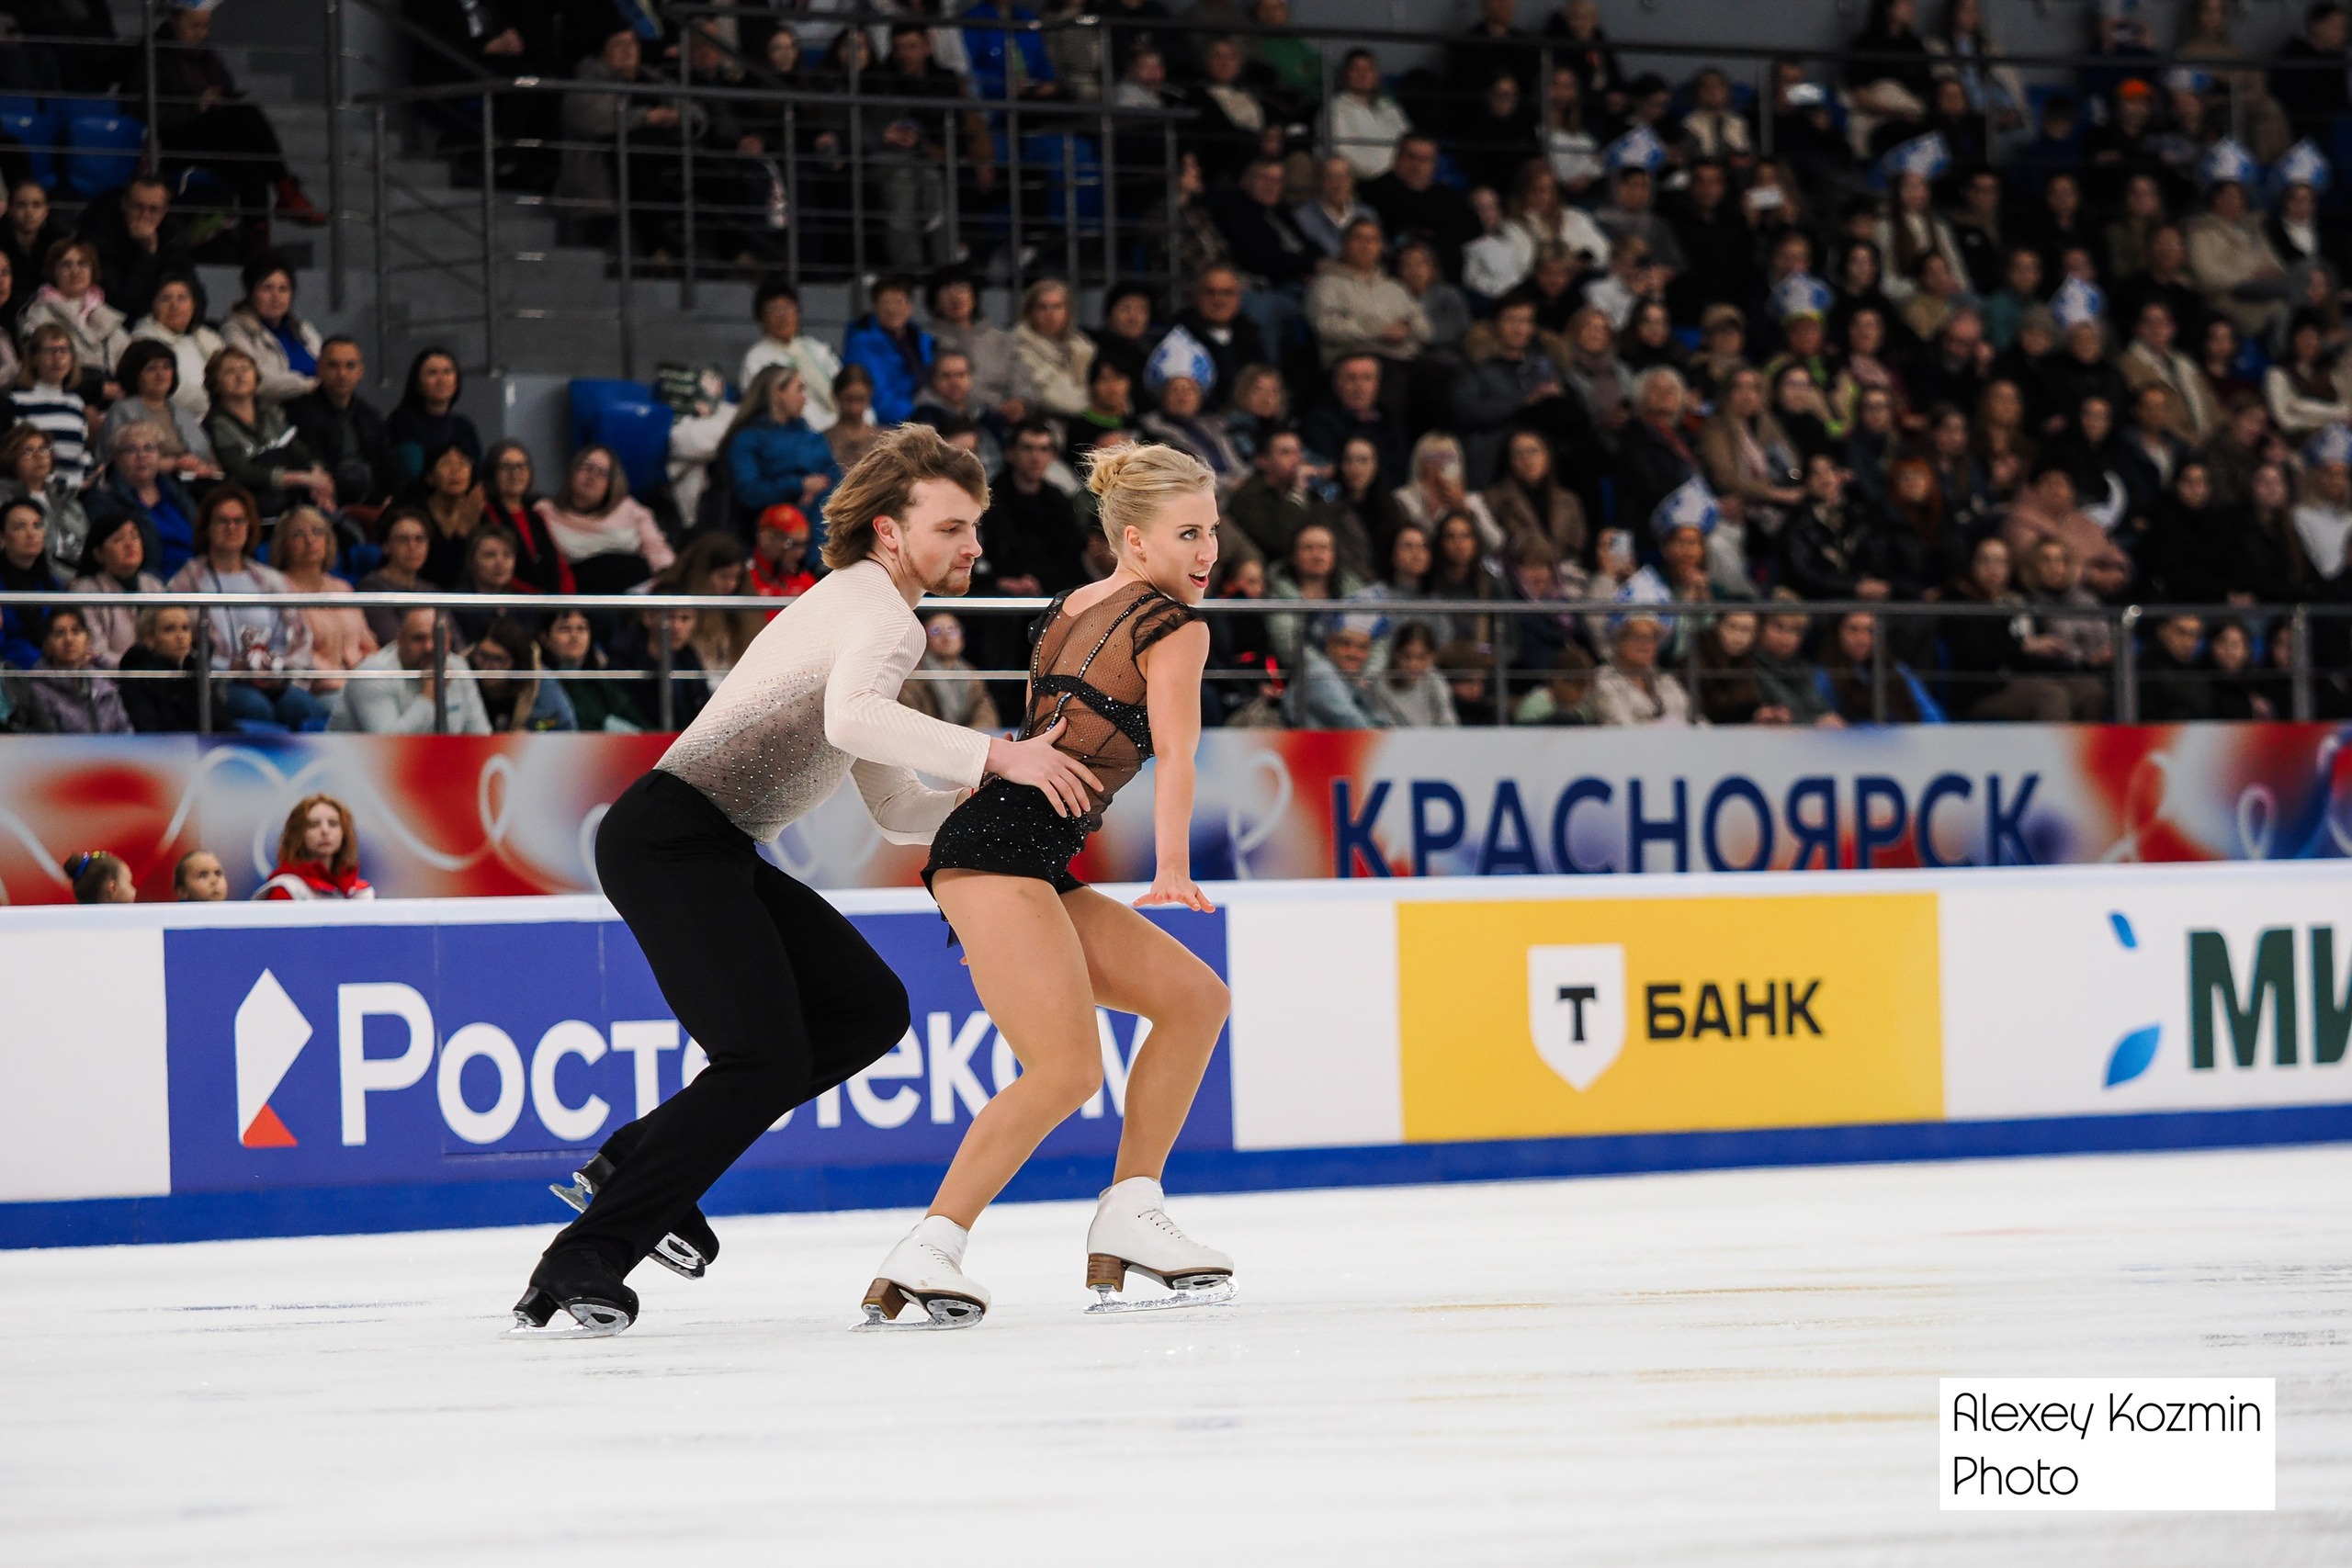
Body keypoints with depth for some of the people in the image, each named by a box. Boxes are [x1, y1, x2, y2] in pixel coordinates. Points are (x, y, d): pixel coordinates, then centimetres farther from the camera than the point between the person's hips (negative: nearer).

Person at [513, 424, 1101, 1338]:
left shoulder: (857, 609, 25)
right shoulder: (883, 612, -8)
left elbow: (897, 811, 25)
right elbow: (851, 718, -32)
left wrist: (1000, 791, 10)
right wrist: (993, 756, -30)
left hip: (716, 853, 10)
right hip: (671, 842, -10)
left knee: (869, 1008, 8)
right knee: (766, 1063, -18)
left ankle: (639, 1162, 9)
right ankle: (579, 1266, -15)